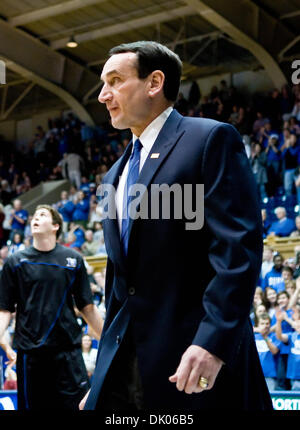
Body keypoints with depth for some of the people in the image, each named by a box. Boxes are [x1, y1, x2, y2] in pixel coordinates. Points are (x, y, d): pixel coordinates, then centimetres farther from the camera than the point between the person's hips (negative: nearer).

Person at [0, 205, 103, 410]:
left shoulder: (74, 259, 8)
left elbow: (87, 307, 11)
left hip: (68, 349, 0)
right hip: (29, 352, 0)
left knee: (80, 403, -8)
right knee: (32, 404, 5)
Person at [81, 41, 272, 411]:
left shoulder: (211, 139, -5)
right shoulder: (116, 176, 19)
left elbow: (238, 247, -15)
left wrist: (213, 341, -24)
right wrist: (104, 373, 19)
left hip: (199, 359, -7)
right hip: (124, 363, 7)